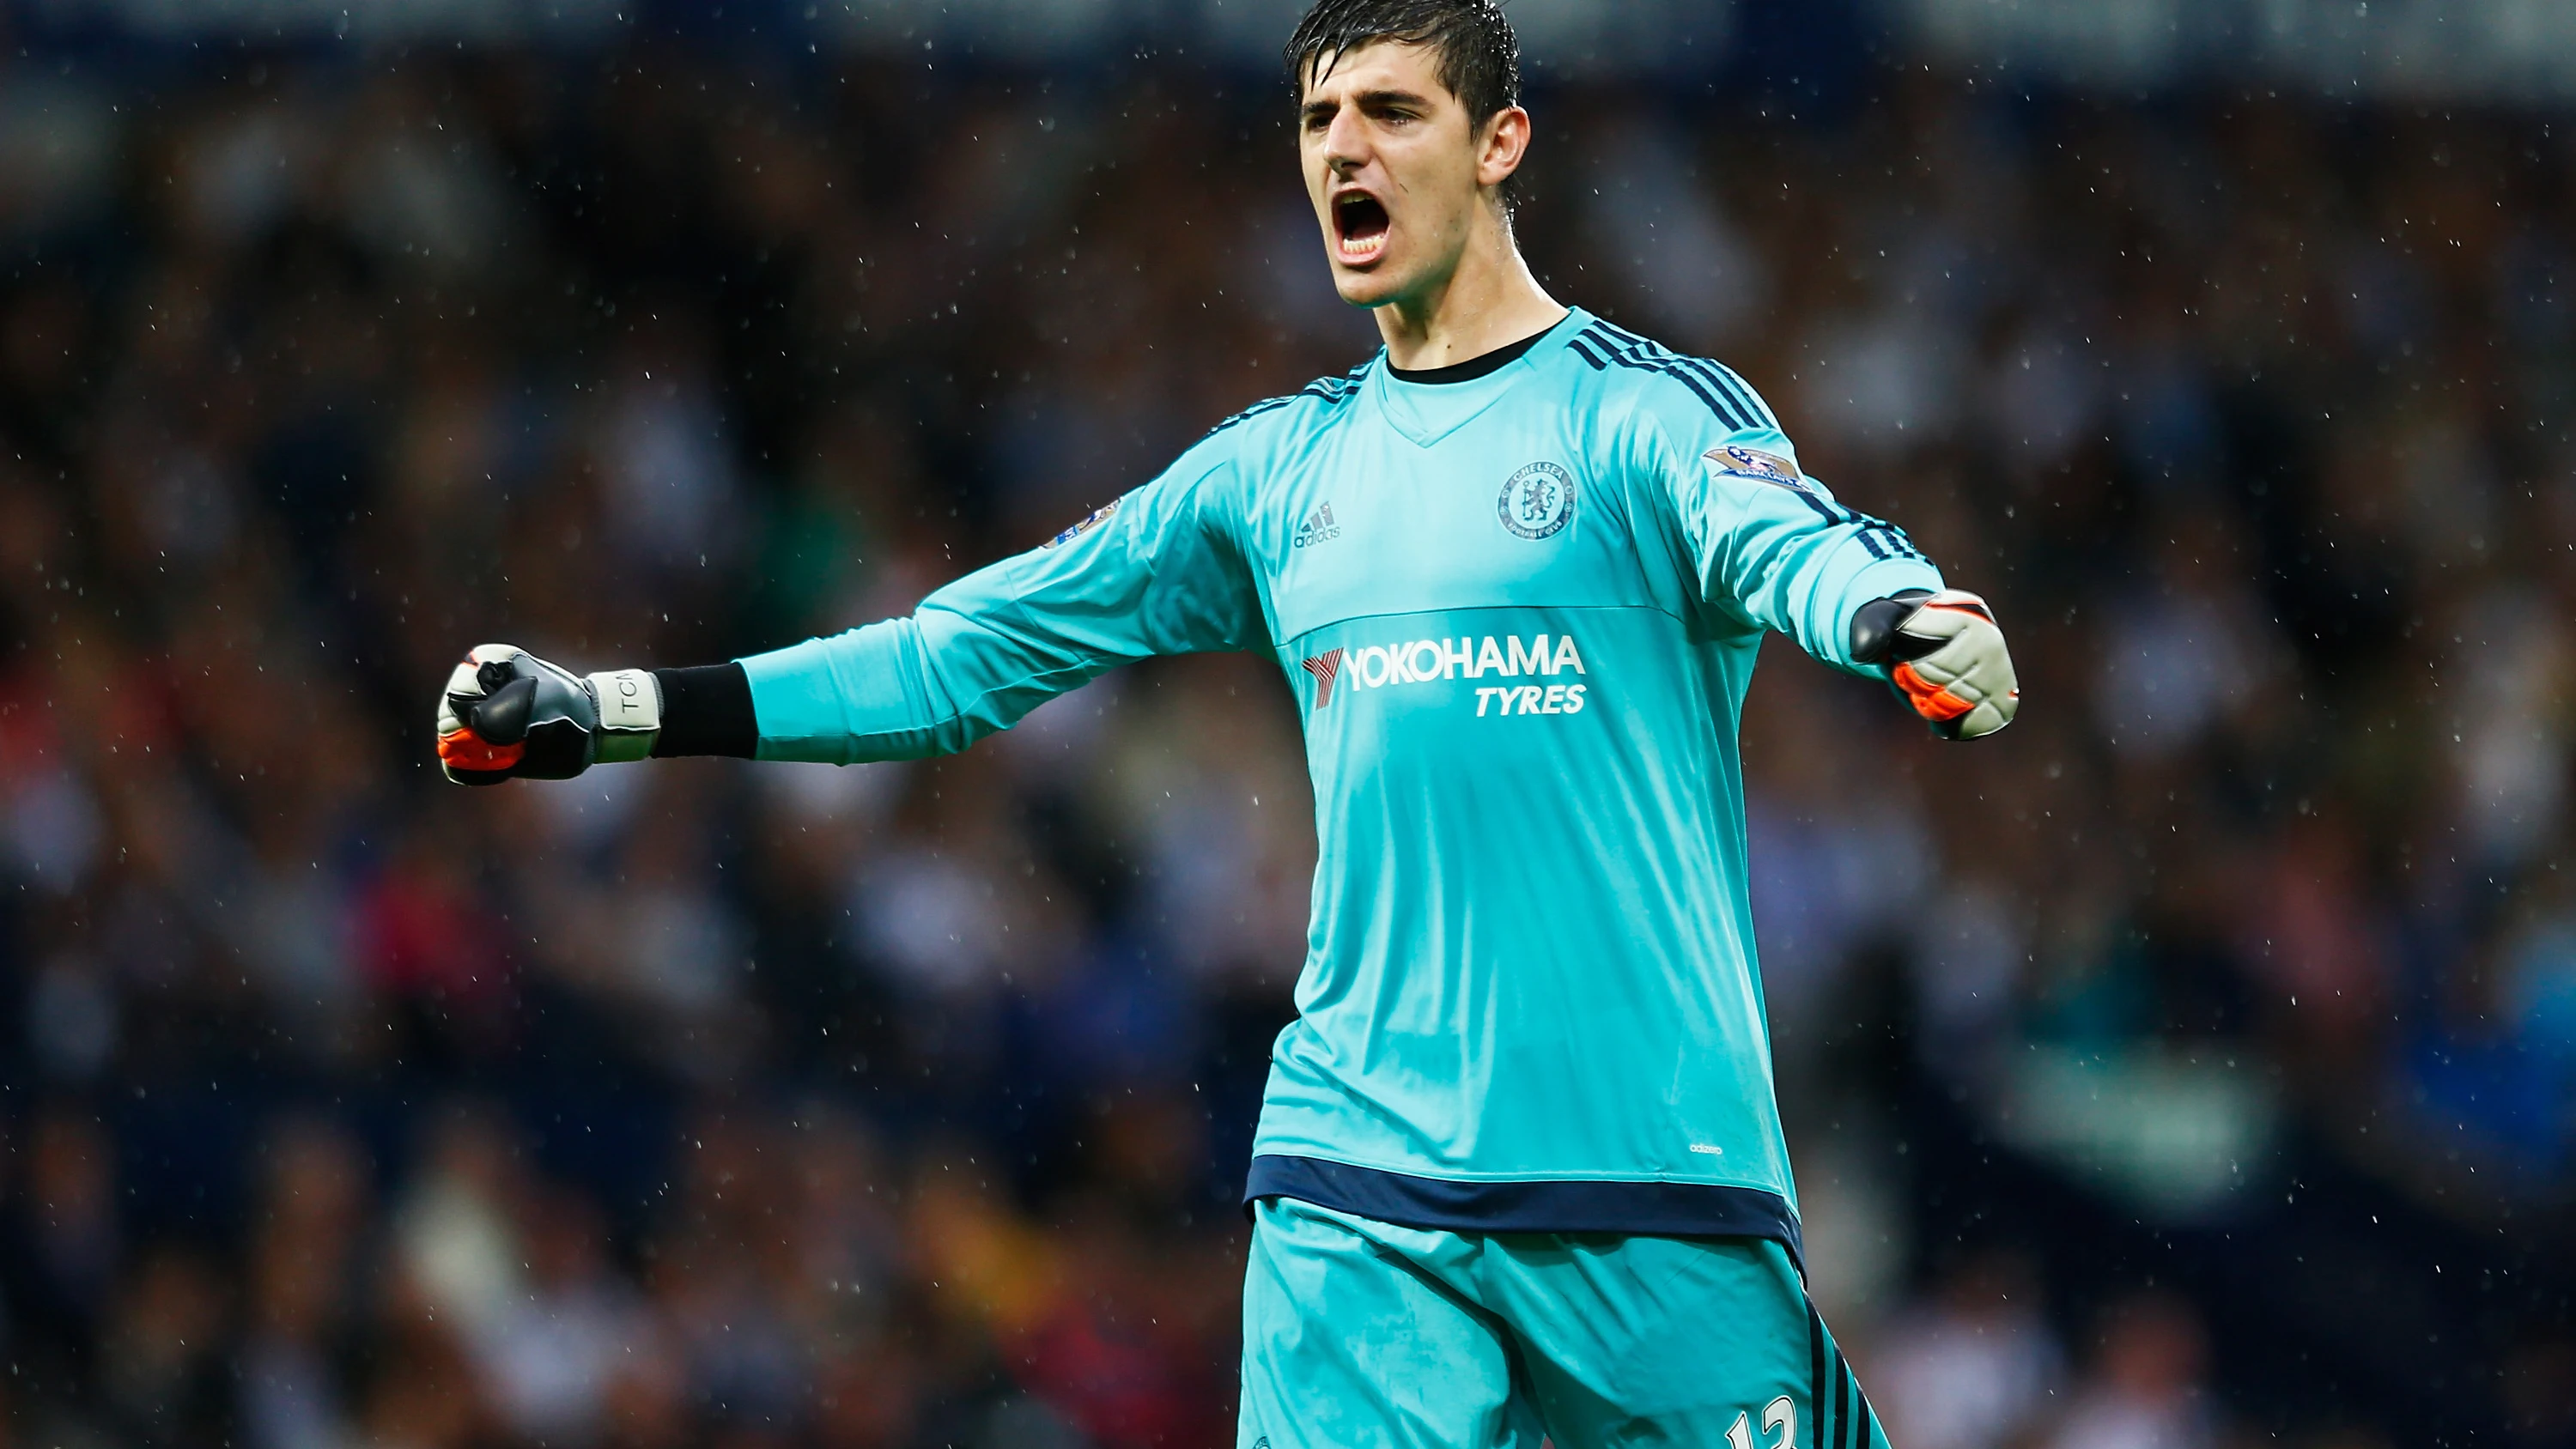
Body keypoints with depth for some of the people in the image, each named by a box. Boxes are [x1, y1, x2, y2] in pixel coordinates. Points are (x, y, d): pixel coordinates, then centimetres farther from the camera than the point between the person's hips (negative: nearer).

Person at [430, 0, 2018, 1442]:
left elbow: (1787, 544, -20)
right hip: (1356, 1183, 4)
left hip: (1652, 1180, -4)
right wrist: (609, 714, 17)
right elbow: (967, 652, 20)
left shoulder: (1649, 412, 1)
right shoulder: (1277, 471, 15)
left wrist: (1901, 618, -44)